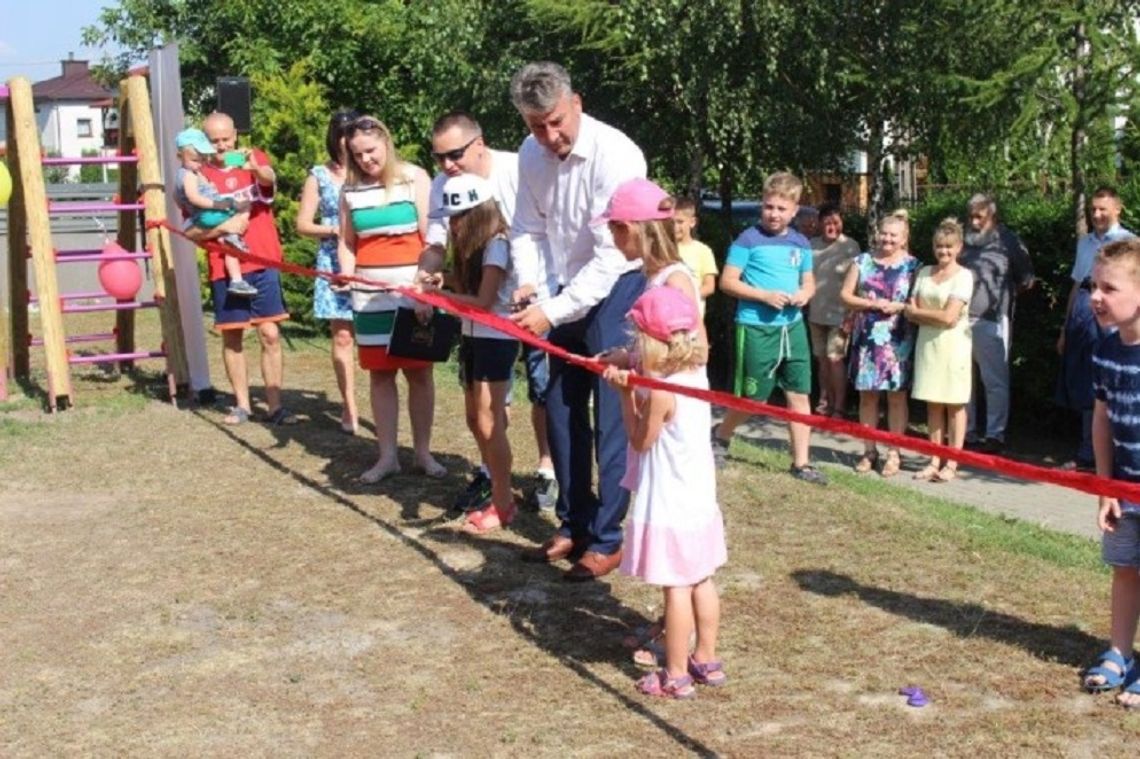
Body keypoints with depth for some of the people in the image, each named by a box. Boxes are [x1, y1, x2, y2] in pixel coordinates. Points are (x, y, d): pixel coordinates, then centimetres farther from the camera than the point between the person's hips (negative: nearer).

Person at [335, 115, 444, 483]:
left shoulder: (414, 177, -2)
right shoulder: (351, 189, 6)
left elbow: (432, 234, -6)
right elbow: (346, 242, 12)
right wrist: (346, 274, -6)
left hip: (412, 287, -3)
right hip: (369, 292, 3)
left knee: (418, 370, 3)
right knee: (379, 372, 7)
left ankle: (423, 452, 14)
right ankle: (387, 455, 15)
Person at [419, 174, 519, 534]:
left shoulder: (497, 244, -17)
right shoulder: (473, 245, 11)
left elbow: (483, 301, -20)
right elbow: (467, 289, 6)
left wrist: (438, 295, -15)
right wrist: (439, 282, -10)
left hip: (496, 340, -9)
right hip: (473, 338, 9)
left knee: (488, 422, -7)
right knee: (475, 420, 12)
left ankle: (504, 504, 3)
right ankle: (496, 492, 23)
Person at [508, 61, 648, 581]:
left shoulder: (615, 156, -24)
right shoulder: (531, 154, -3)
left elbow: (612, 256, -26)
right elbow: (528, 228, 5)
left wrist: (553, 312, -28)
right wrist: (530, 282, -15)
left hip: (615, 289, -7)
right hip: (565, 293, 7)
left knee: (612, 415, -5)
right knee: (562, 410, 12)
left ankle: (608, 539, 8)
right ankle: (574, 524, 26)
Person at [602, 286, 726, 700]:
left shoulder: (660, 392, -21)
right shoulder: (696, 375, 3)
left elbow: (640, 440, -10)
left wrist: (626, 394, -7)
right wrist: (633, 386, -2)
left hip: (668, 506, -8)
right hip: (699, 500, 8)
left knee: (676, 588, 0)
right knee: (701, 581, 17)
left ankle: (676, 676, 10)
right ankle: (706, 660, 30)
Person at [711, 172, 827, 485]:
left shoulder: (801, 243, 8)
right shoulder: (749, 240, -8)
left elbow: (809, 281, 19)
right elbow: (727, 282, -10)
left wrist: (805, 293, -5)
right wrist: (764, 295, -20)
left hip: (793, 326, 5)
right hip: (756, 327, -5)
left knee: (799, 394, 4)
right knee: (753, 397, 2)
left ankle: (801, 463, 12)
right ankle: (720, 436, 29)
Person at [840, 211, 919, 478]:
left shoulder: (912, 265, 2)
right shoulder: (863, 261, 6)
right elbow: (845, 295, 4)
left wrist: (900, 307, -16)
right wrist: (872, 304, -10)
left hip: (898, 340, -2)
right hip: (867, 337, 2)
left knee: (896, 395, 3)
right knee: (867, 394, 6)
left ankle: (893, 453, 10)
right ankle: (869, 451, 16)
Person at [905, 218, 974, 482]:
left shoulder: (963, 276, -6)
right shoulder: (924, 272, 10)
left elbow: (950, 317, -14)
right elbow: (911, 313, 4)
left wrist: (917, 312, -2)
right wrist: (937, 316, -12)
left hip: (953, 345, -5)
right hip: (927, 343, 5)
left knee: (954, 404, 1)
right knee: (933, 403, 7)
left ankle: (951, 463, 6)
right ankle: (934, 460, 13)